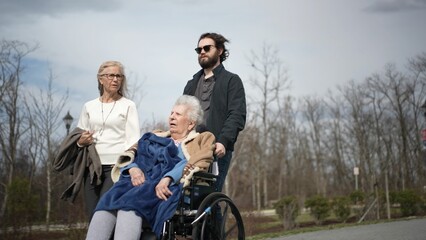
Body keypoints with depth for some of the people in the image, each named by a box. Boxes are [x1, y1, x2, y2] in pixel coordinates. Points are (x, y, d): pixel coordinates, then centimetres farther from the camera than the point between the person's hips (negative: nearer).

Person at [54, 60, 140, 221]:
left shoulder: (128, 106, 5)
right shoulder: (89, 107, 16)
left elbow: (133, 140, -2)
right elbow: (78, 137, 22)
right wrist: (81, 141, -2)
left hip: (116, 167, -4)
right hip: (92, 167, 4)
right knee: (92, 215, 0)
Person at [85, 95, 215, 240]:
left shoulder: (200, 140, 20)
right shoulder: (155, 137, 34)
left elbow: (193, 163, -1)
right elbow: (129, 154, 22)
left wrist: (168, 178, -20)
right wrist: (133, 168, -3)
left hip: (167, 187, -4)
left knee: (130, 203, -35)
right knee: (106, 204, -29)